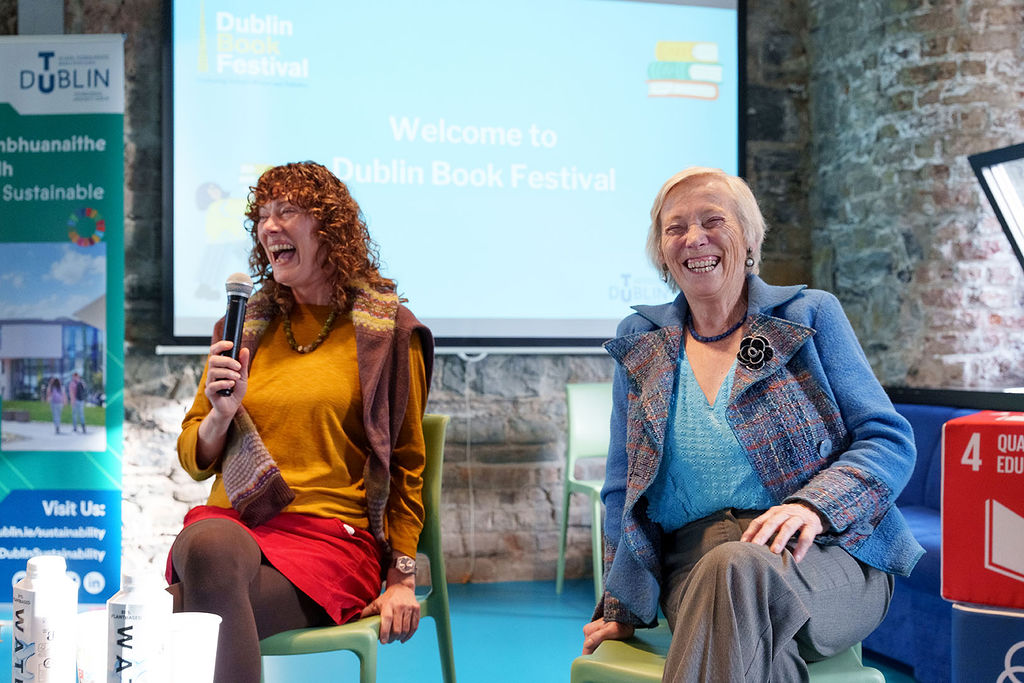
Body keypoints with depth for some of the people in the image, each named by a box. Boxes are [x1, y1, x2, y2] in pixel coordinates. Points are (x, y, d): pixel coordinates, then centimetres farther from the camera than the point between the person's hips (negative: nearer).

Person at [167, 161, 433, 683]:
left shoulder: (387, 330, 5)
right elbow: (195, 460, 18)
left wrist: (402, 577, 1)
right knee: (207, 543, -35)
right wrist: (221, 414, -5)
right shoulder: (247, 324, 16)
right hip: (230, 519, 3)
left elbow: (406, 464, 6)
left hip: (332, 531, -3)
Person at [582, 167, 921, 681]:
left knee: (736, 568, -37)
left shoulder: (810, 315, 8)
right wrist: (622, 609, 9)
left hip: (824, 554, 0)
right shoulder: (640, 346, 15)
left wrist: (813, 506, -17)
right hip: (694, 562, 1)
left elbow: (890, 440, 2)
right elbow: (623, 489, 17)